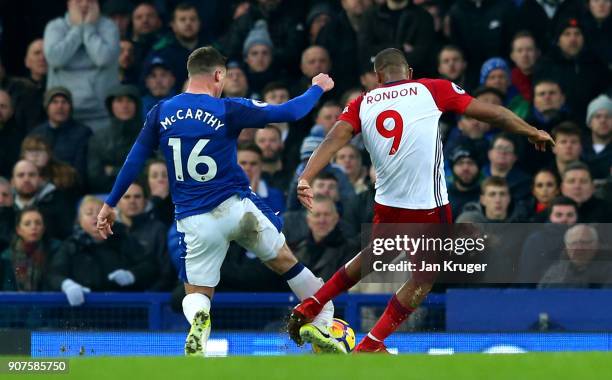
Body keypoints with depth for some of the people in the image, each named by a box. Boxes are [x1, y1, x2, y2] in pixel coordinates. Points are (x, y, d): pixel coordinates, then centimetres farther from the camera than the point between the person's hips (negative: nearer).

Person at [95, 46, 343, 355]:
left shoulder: (161, 113, 1)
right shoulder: (228, 110, -6)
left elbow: (134, 161, 4)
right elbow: (289, 112, -2)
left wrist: (110, 204, 14)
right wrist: (317, 88, 17)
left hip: (194, 221, 2)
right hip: (236, 206, -2)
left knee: (196, 294, 11)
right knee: (285, 261, 19)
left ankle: (198, 320, -25)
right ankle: (324, 324, 21)